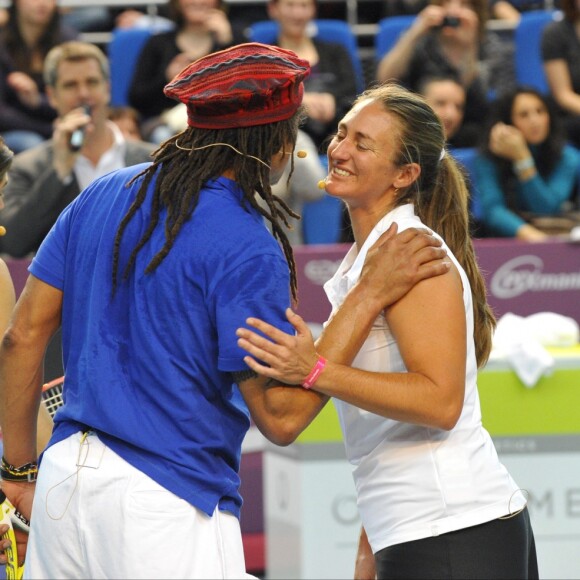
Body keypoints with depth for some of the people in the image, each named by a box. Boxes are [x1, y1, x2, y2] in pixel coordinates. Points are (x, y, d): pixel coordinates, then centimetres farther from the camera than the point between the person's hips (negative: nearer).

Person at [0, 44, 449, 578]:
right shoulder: (247, 248, -13)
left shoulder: (104, 196, 8)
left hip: (66, 474, 7)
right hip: (167, 504, -7)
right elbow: (280, 417, -13)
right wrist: (371, 295, -10)